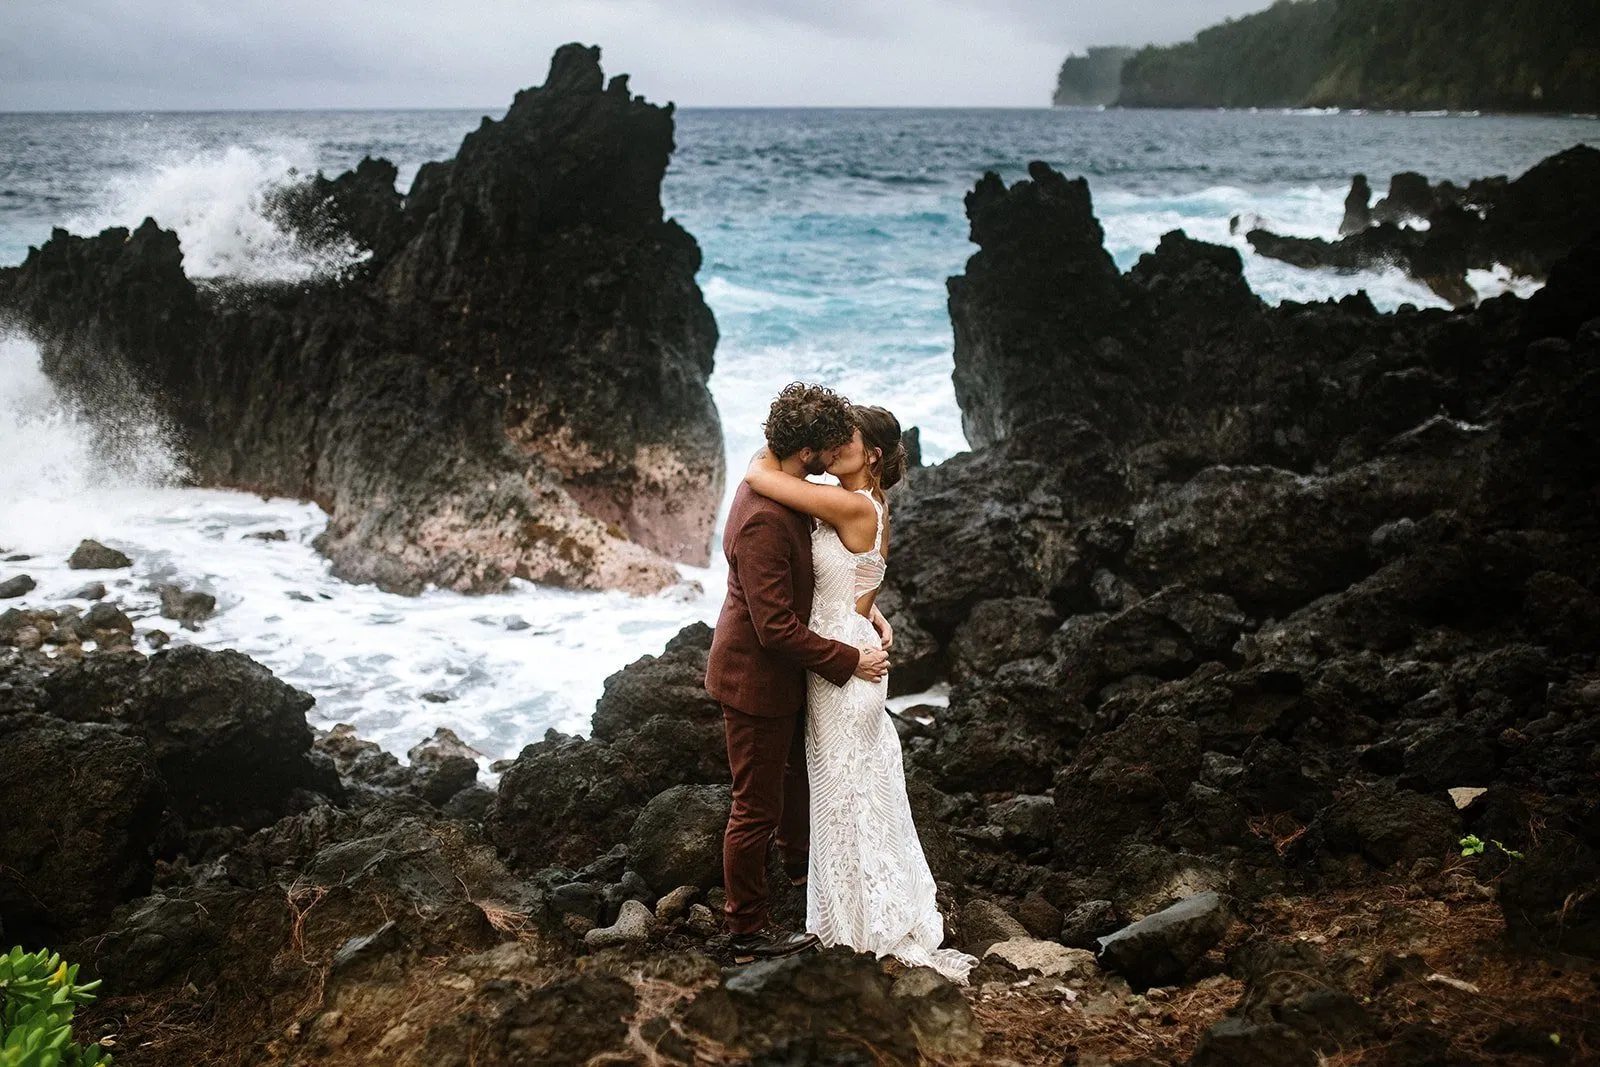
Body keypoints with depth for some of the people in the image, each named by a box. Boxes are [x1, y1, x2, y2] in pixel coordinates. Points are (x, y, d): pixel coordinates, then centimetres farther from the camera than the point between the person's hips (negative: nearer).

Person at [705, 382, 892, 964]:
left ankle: (800, 860, 57)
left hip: (778, 671, 10)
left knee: (801, 767, 32)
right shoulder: (763, 519, -33)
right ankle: (748, 933, 23)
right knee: (757, 807, 6)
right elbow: (778, 628, -31)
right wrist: (851, 661, -22)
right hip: (755, 679, -10)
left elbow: (809, 568, 14)